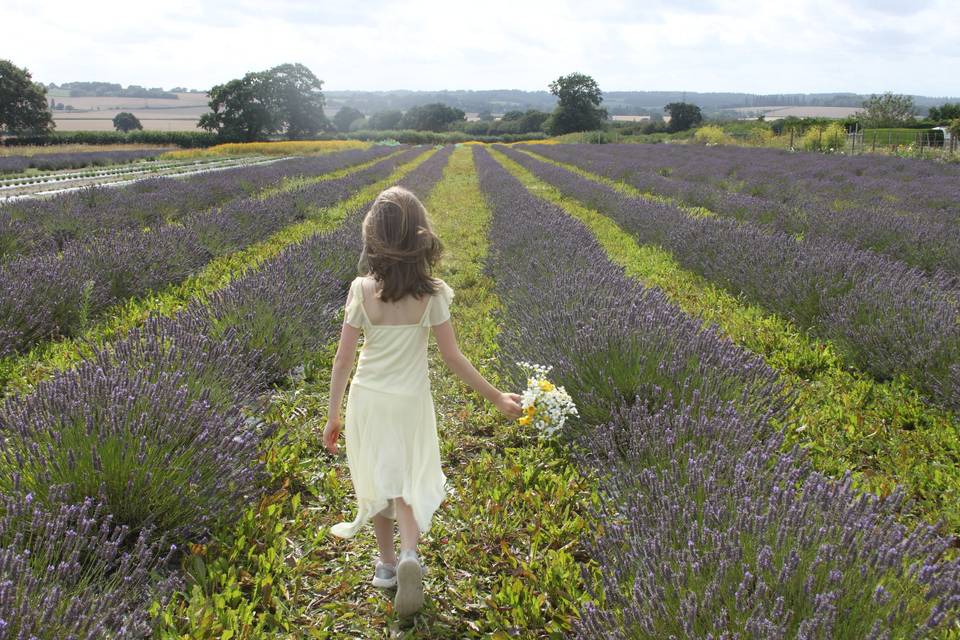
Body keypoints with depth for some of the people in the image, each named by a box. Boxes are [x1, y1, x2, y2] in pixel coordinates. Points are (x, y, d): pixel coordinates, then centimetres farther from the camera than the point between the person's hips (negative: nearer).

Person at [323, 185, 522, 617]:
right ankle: (409, 555, -11)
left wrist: (333, 416, 0)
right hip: (410, 402, -1)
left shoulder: (362, 290, -14)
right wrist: (496, 397, -1)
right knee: (409, 482, 14)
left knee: (378, 480, 19)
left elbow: (343, 359, -10)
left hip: (367, 400, 1)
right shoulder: (433, 293, -15)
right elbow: (452, 358, -11)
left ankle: (387, 563, 33)